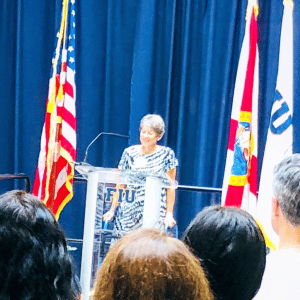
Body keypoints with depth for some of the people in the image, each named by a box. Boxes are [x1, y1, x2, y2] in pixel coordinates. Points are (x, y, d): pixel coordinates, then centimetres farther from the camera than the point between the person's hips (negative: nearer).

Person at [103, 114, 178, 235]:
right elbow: (120, 185, 11)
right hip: (129, 210, 2)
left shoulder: (166, 154, 3)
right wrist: (112, 210, 8)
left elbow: (170, 188, 2)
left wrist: (169, 214, -4)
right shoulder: (129, 153, 8)